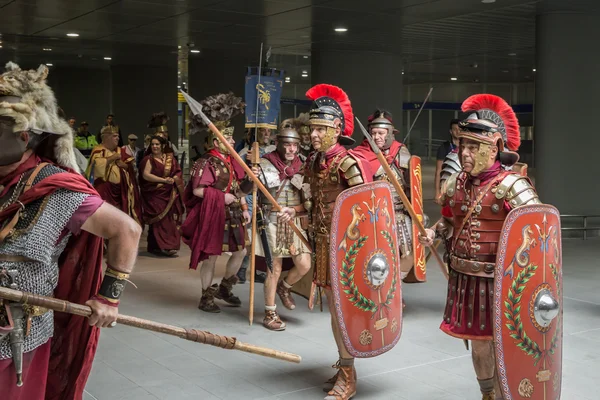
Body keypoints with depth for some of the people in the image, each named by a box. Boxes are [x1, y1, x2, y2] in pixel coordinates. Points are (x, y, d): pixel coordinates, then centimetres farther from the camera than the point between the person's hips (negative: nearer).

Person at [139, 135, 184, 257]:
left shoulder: (170, 158, 13)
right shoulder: (149, 159, 0)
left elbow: (178, 172, 9)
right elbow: (145, 175, -13)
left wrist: (173, 179, -14)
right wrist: (164, 180, -19)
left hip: (169, 194, 4)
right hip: (154, 194, -4)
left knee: (170, 219, 0)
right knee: (159, 220, -10)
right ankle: (163, 246, -9)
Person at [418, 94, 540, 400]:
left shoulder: (511, 185, -16)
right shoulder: (455, 183, 4)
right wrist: (433, 233, 3)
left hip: (498, 279, -6)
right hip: (464, 276, 6)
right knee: (478, 342, 19)